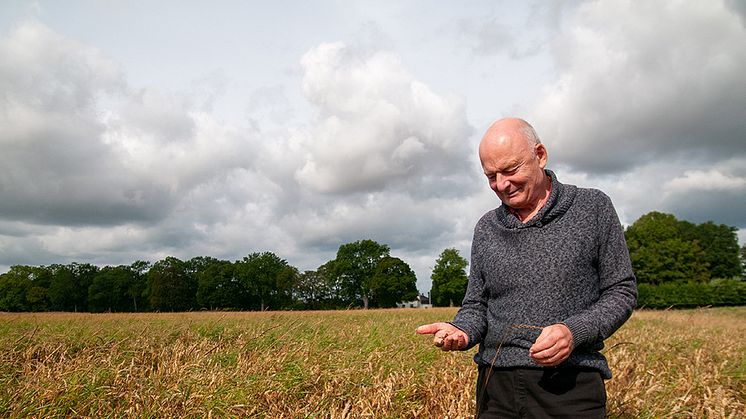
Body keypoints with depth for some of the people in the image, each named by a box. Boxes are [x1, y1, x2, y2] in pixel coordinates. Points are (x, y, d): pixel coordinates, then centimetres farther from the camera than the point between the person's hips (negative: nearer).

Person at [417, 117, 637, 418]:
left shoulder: (593, 207, -2)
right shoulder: (486, 228, 7)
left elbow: (621, 291, -1)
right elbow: (476, 305, 11)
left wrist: (574, 332, -18)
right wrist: (460, 331, -11)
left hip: (571, 385, -3)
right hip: (497, 384, 3)